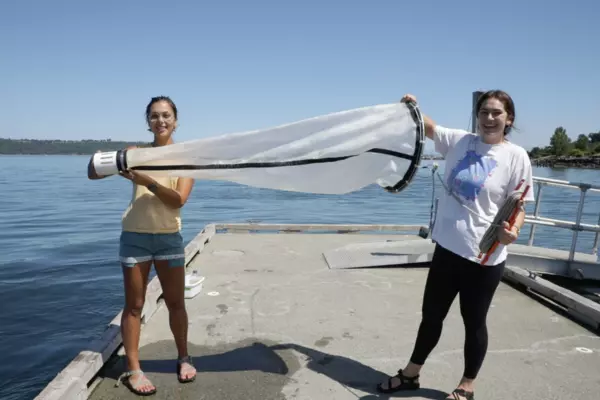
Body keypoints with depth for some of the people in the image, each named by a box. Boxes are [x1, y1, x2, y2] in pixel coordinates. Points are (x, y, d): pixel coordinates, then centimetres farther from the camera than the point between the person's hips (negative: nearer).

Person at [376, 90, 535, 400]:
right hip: (448, 246, 4)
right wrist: (412, 107, -7)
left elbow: (518, 206, -6)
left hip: (484, 256, -4)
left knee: (474, 321, 12)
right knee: (431, 314, 17)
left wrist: (513, 230, -25)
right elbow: (428, 127, 12)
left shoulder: (516, 156, -7)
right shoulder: (459, 141, 3)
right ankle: (411, 374, 36)